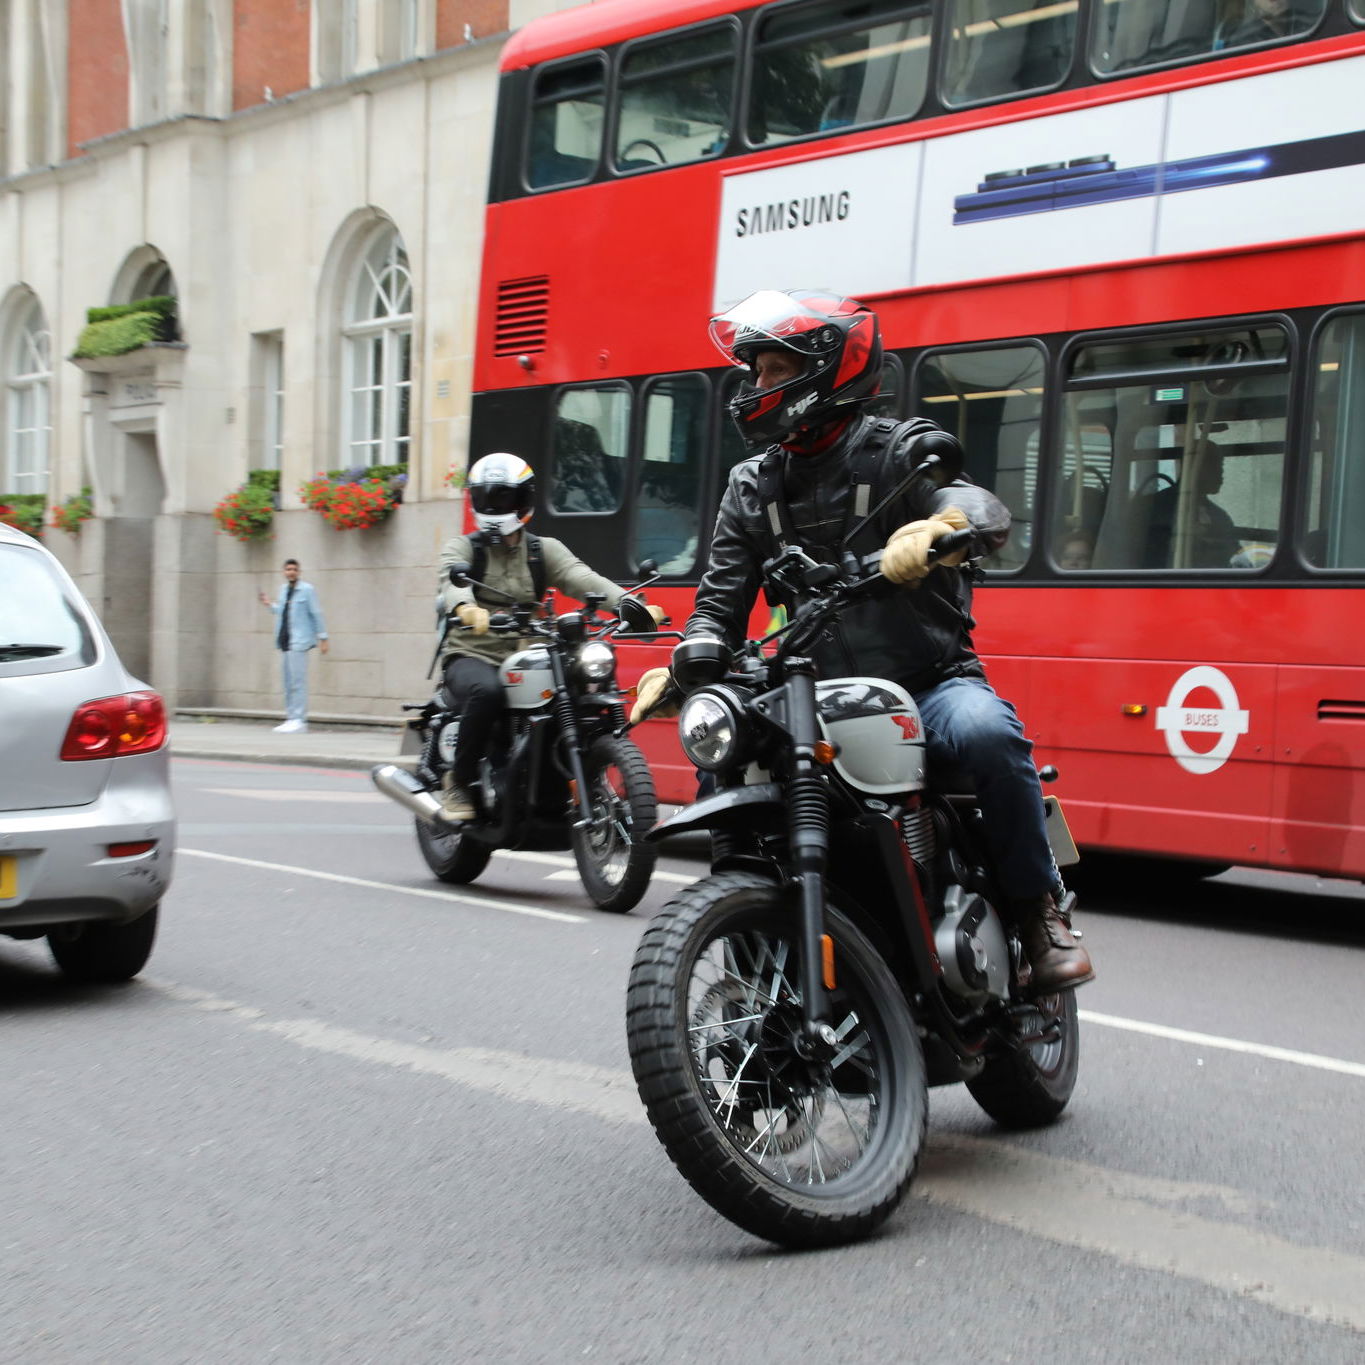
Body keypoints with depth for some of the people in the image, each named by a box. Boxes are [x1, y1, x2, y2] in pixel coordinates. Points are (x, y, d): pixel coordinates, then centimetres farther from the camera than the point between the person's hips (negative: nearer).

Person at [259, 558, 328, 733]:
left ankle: (300, 720, -10)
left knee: (298, 681, -10)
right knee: (287, 682, 9)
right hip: (284, 640, 8)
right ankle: (290, 718, 13)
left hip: (299, 641, -8)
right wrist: (270, 605, 14)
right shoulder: (283, 588, 15)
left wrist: (322, 638, -9)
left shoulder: (307, 589, -5)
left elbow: (316, 614, -6)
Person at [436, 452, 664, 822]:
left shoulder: (545, 550, 12)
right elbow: (452, 581, -17)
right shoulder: (461, 548, 7)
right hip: (472, 656, -3)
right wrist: (466, 607, -44)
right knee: (486, 691, -37)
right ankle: (459, 781, -17)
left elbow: (583, 578, -7)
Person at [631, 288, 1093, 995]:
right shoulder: (752, 487, 11)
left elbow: (980, 504, -25)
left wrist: (934, 529, -51)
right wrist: (681, 670, -15)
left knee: (985, 731, -35)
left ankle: (1038, 911, -15)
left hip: (930, 682, -4)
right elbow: (722, 604, 7)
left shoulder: (897, 450, -4)